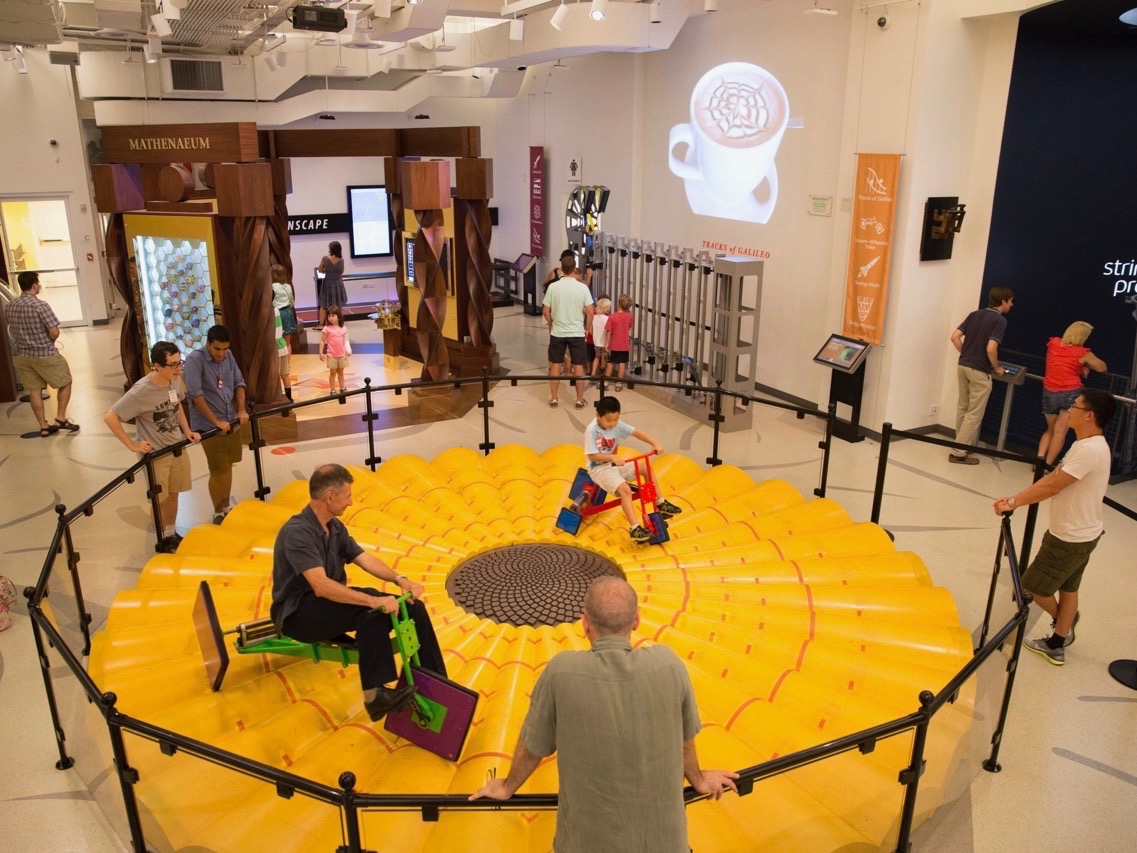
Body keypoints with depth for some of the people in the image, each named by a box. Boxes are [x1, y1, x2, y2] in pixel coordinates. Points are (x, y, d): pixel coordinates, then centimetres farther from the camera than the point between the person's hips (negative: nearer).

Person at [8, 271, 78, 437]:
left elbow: (13, 329, 15)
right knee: (65, 383, 12)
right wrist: (48, 342, -1)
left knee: (34, 391, 10)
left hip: (22, 355, 6)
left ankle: (44, 427, 15)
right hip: (45, 354, -6)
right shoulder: (40, 305, -20)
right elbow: (54, 332, -21)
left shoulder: (11, 305, 2)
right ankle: (60, 418, 7)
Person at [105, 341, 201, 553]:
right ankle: (163, 540, 25)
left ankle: (172, 535, 34)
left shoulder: (175, 380, -6)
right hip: (155, 454, -6)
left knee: (173, 494, 17)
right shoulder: (141, 391, -26)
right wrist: (132, 445, -18)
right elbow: (110, 418, -21)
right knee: (160, 500, 8)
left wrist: (187, 431, 6)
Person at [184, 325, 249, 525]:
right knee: (218, 471, 0)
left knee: (228, 467, 16)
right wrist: (217, 421, -25)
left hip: (232, 423, 6)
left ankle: (226, 508, 31)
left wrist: (241, 410, -6)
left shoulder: (228, 357, 2)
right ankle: (218, 514, 17)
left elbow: (239, 383, 9)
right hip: (209, 427, -6)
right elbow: (195, 395, -24)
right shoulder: (194, 360, -17)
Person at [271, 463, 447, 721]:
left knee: (413, 608, -9)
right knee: (371, 609, -36)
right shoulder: (297, 532, -23)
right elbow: (321, 585, -34)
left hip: (333, 603, 8)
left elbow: (365, 559, 3)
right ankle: (376, 694, -34)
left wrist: (399, 579, -15)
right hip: (299, 613, -8)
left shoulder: (336, 527, 7)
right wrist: (372, 601, -41)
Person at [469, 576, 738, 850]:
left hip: (591, 841, -1)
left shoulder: (561, 672, -23)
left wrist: (508, 787, 15)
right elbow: (685, 736, 0)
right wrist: (698, 780, 22)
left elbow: (532, 747, -6)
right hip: (663, 837, 1)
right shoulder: (667, 663, -18)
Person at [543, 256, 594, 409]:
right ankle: (580, 400, 11)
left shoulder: (553, 287, -6)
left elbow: (545, 311, -1)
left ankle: (553, 398, 16)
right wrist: (587, 328, 8)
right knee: (578, 366, 6)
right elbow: (590, 312, -8)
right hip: (577, 333, -1)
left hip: (557, 332, 1)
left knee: (555, 365, 11)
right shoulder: (582, 287, -8)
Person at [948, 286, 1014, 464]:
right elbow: (990, 349, -20)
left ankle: (961, 445, 26)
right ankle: (959, 453, 0)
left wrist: (965, 355, 12)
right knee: (974, 413, 0)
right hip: (979, 371, -7)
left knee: (962, 408, 17)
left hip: (963, 366, 7)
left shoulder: (974, 314, 10)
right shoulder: (1000, 320, -11)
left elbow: (955, 337, 5)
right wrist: (997, 368, -5)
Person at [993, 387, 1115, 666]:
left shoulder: (1089, 449, -28)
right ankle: (1056, 644, 32)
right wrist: (1015, 498, 1)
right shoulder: (1089, 445, 5)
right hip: (1082, 533, 10)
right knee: (1068, 588, 19)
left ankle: (1061, 621, 30)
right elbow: (1052, 477, 6)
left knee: (1032, 587, 6)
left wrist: (1014, 503, -22)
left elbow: (1052, 486, -28)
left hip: (1070, 539, -10)